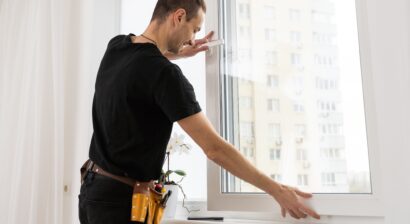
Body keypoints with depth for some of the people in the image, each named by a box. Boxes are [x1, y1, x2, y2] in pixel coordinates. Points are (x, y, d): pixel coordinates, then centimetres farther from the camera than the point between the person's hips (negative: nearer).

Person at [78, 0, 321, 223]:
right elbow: (214, 148, -25)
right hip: (121, 198, -9)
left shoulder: (116, 47, 2)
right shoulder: (165, 74, -23)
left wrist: (175, 53, 20)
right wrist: (277, 190, -18)